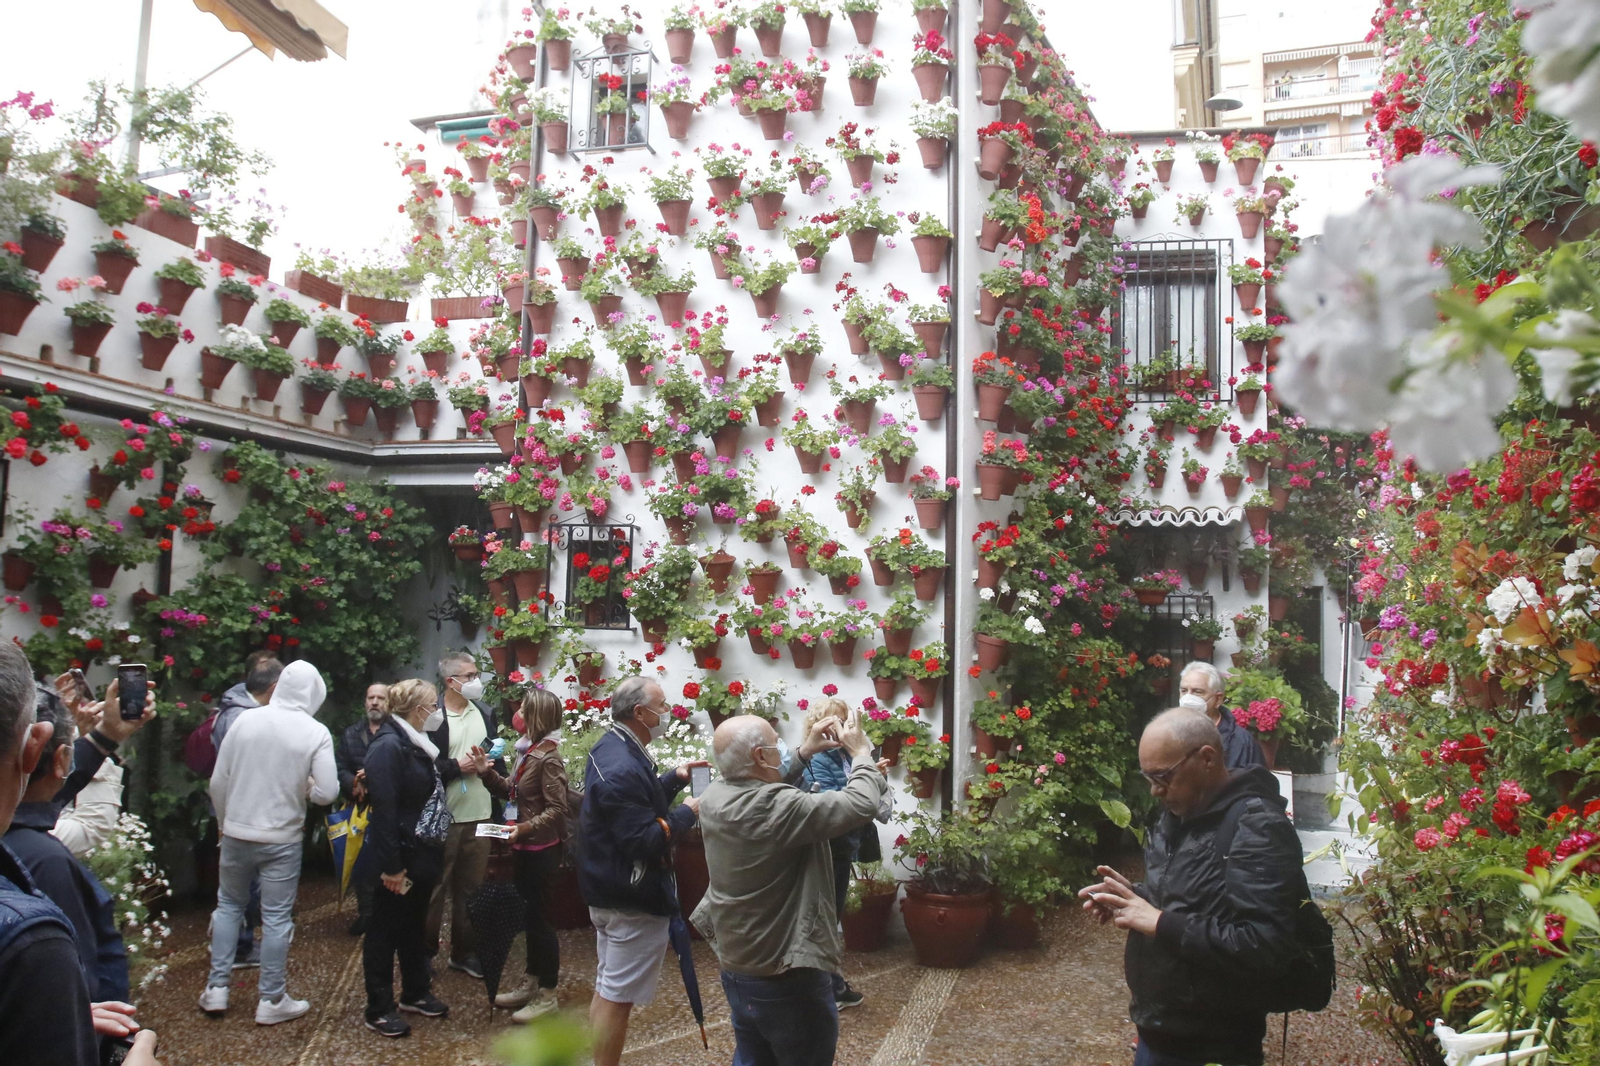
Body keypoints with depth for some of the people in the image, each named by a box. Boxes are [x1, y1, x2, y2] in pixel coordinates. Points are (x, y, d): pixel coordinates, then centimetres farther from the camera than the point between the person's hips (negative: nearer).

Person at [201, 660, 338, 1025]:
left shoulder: (245, 720, -5)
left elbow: (218, 782, 0)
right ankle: (272, 1000, 16)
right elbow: (328, 791, -14)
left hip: (236, 834, 3)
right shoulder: (316, 733, -12)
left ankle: (216, 988, 24)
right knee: (276, 918, 7)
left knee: (228, 905, 21)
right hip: (282, 839, -2)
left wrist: (226, 823, 15)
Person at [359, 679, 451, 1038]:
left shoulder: (417, 744, 9)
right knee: (385, 931, 4)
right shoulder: (388, 746, -20)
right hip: (398, 858, -9)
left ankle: (415, 993, 33)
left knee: (414, 926, 20)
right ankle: (378, 1010, 16)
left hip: (420, 855, 9)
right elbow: (383, 809, -24)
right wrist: (391, 866, -25)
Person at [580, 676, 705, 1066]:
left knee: (607, 988, 20)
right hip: (633, 896, -11)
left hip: (610, 888, 11)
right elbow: (644, 841, -29)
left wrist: (673, 778, 7)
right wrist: (687, 812, -16)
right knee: (618, 995, 1)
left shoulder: (610, 748, 6)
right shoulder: (622, 768, -27)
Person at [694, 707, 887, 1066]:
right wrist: (861, 751, -9)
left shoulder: (714, 797, -5)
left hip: (735, 971, 8)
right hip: (788, 982, -7)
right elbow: (862, 805, -26)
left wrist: (804, 753, 11)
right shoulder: (779, 809, -28)